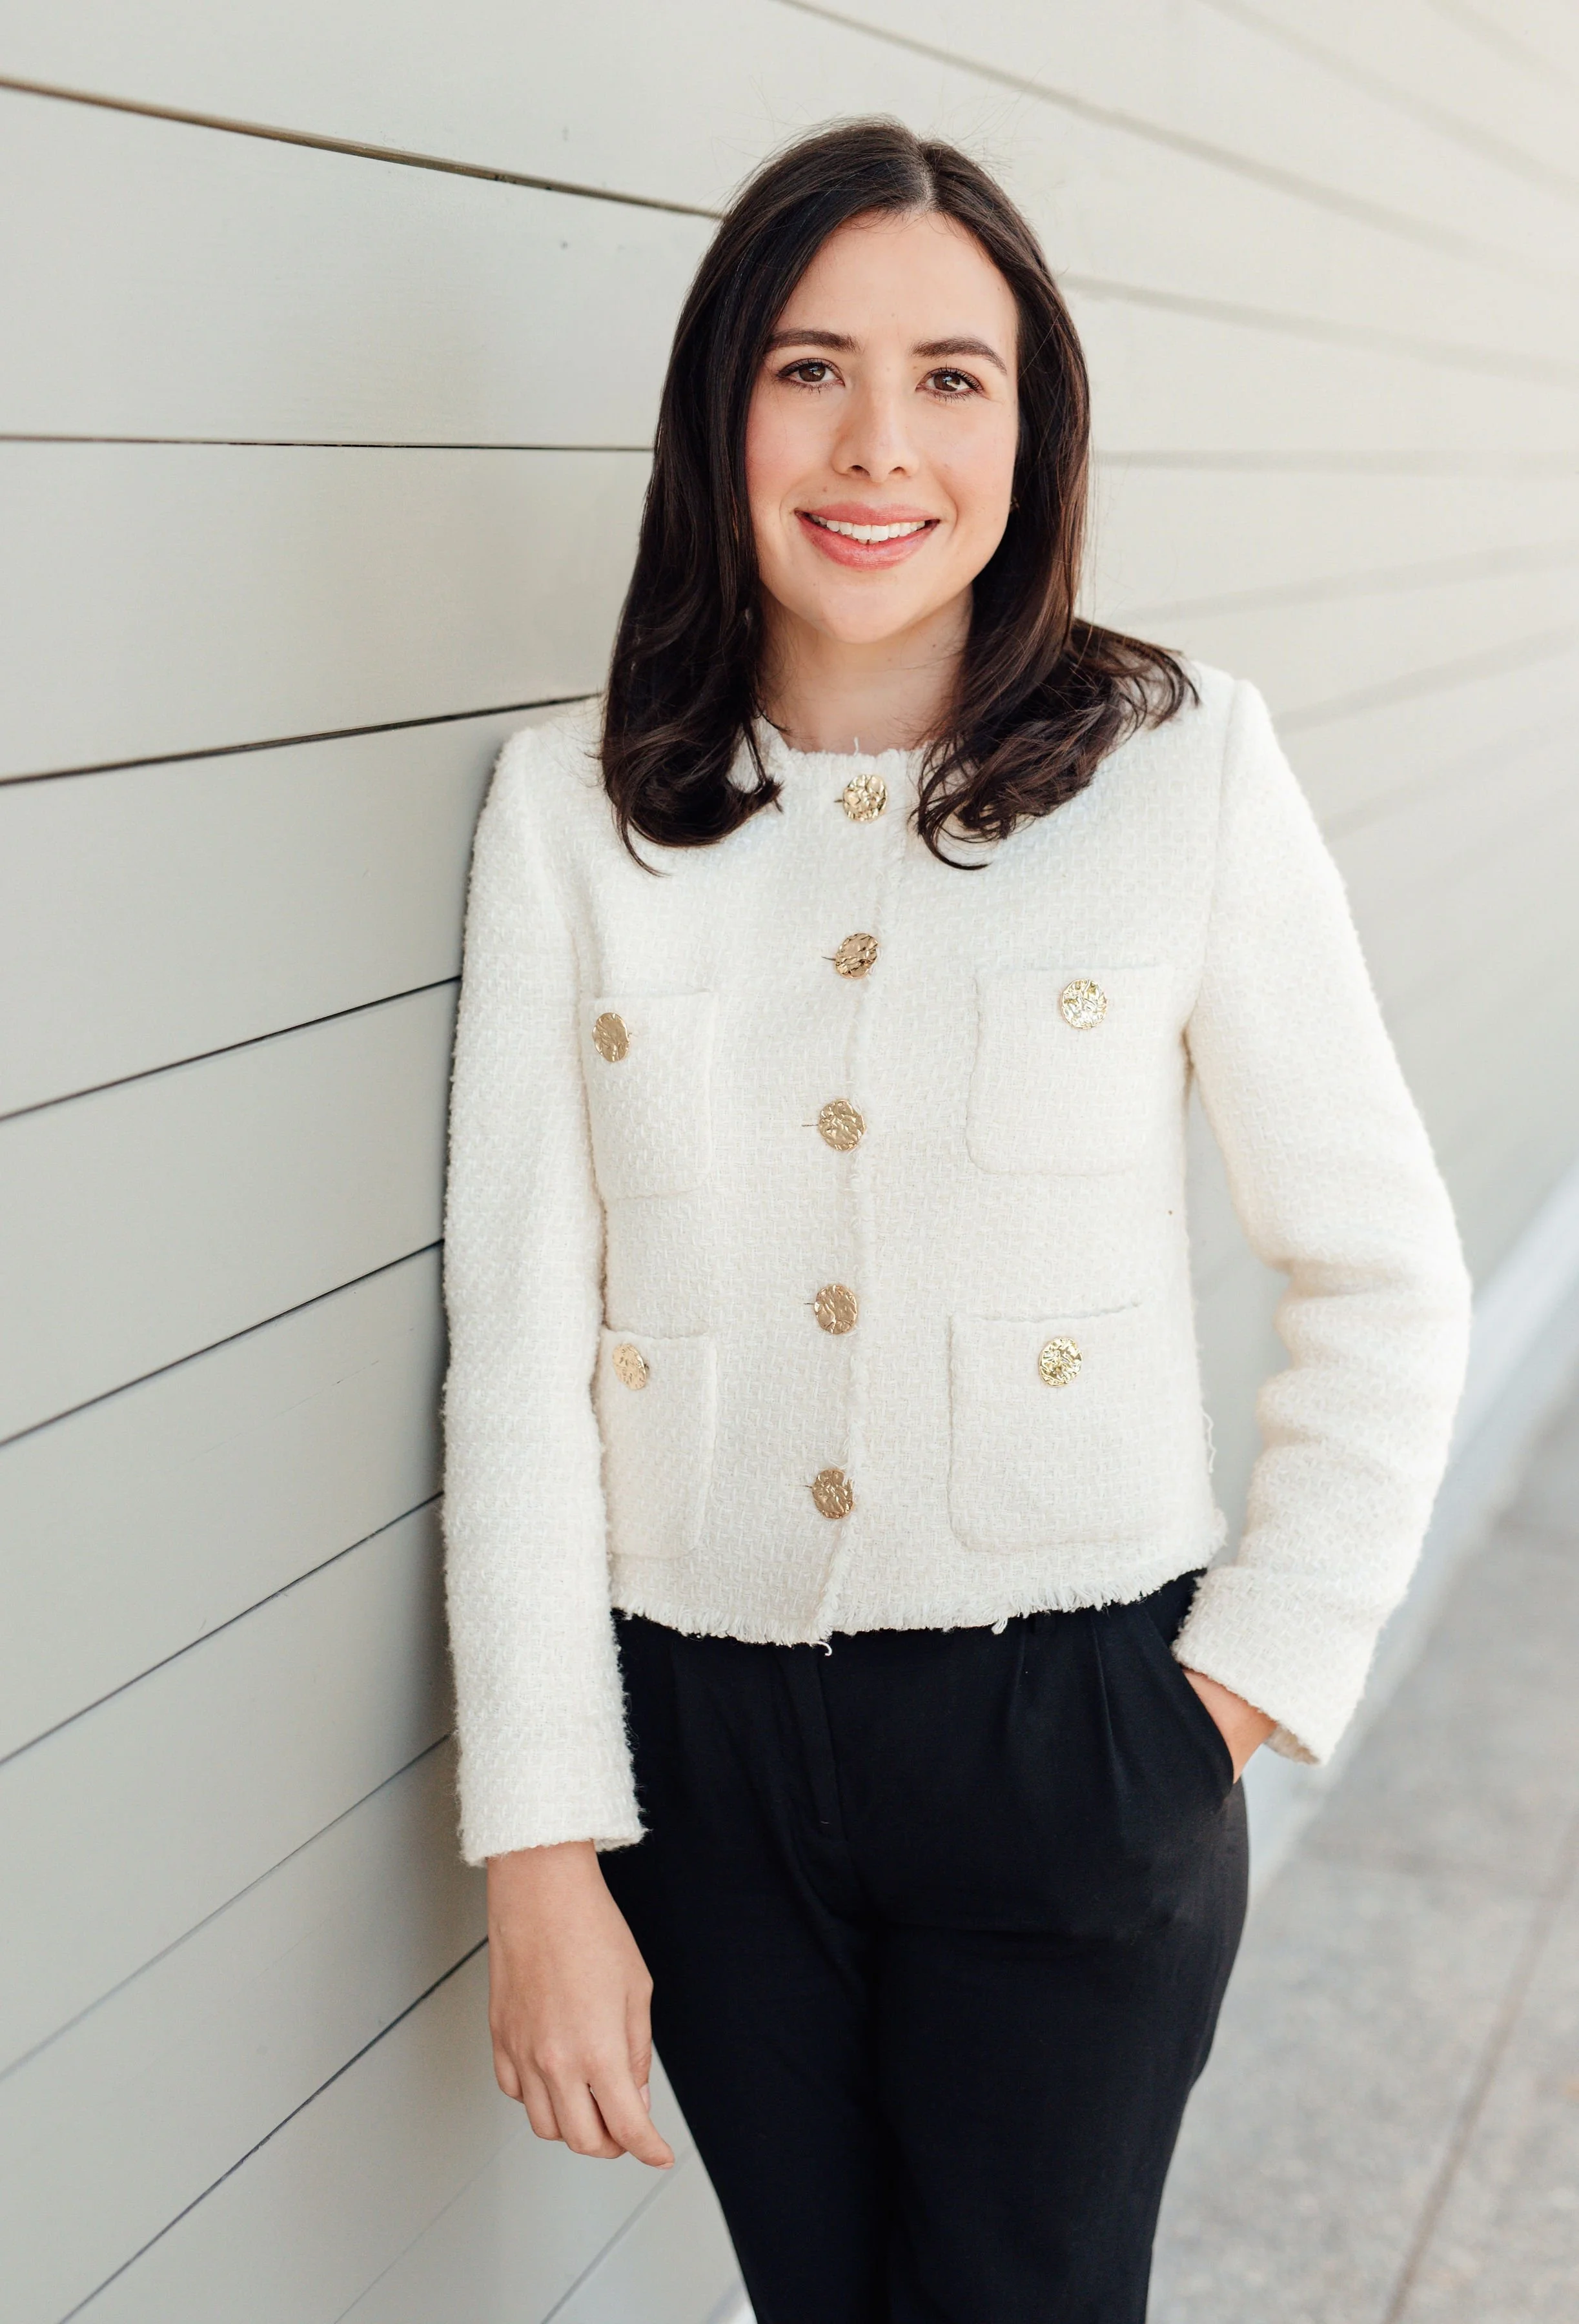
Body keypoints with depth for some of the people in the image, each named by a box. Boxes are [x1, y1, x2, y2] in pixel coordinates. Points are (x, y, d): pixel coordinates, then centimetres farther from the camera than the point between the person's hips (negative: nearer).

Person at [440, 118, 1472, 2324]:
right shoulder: (574, 805, -3)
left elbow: (1386, 1279, 0)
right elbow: (517, 1337, -4)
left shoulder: (1188, 767, -7)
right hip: (700, 1731, 2)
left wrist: (1267, 1665, -4)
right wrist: (539, 1853, -5)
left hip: (1071, 1732, -2)